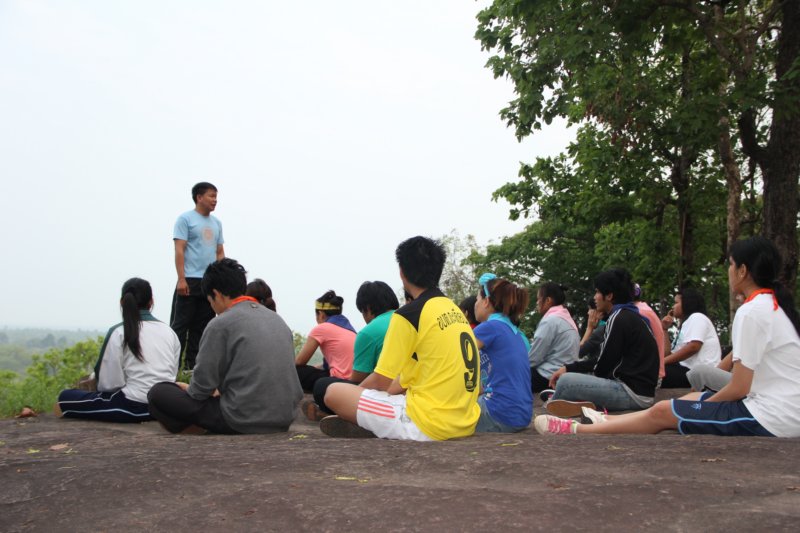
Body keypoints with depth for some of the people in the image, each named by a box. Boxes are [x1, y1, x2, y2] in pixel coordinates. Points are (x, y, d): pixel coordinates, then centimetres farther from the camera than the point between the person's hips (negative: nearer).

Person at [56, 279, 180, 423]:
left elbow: (109, 382, -8)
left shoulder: (118, 332, -5)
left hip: (134, 406, -5)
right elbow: (172, 373, 8)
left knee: (66, 397, 9)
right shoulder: (169, 331, 8)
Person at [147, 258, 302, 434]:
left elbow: (202, 385, -9)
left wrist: (188, 389, 15)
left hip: (244, 420, -7)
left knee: (159, 392, 3)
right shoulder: (277, 319, 11)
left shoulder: (220, 324, -9)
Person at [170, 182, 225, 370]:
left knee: (201, 327, 9)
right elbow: (179, 250, -9)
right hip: (190, 281, -6)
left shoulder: (216, 223, 16)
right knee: (180, 325, -4)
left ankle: (191, 365, 16)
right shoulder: (186, 219, -2)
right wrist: (181, 279, -17)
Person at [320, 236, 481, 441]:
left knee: (334, 393, 1)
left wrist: (355, 392, 15)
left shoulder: (408, 314, -10)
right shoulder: (455, 310, 13)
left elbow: (381, 381, -5)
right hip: (465, 423, 8)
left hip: (427, 425, -8)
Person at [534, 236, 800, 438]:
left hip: (769, 419, -9)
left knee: (662, 412, -1)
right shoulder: (775, 304, 12)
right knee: (694, 397, 22)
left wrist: (706, 403, 2)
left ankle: (578, 430, 11)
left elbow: (739, 388, -17)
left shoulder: (751, 311, -17)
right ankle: (606, 421, 33)